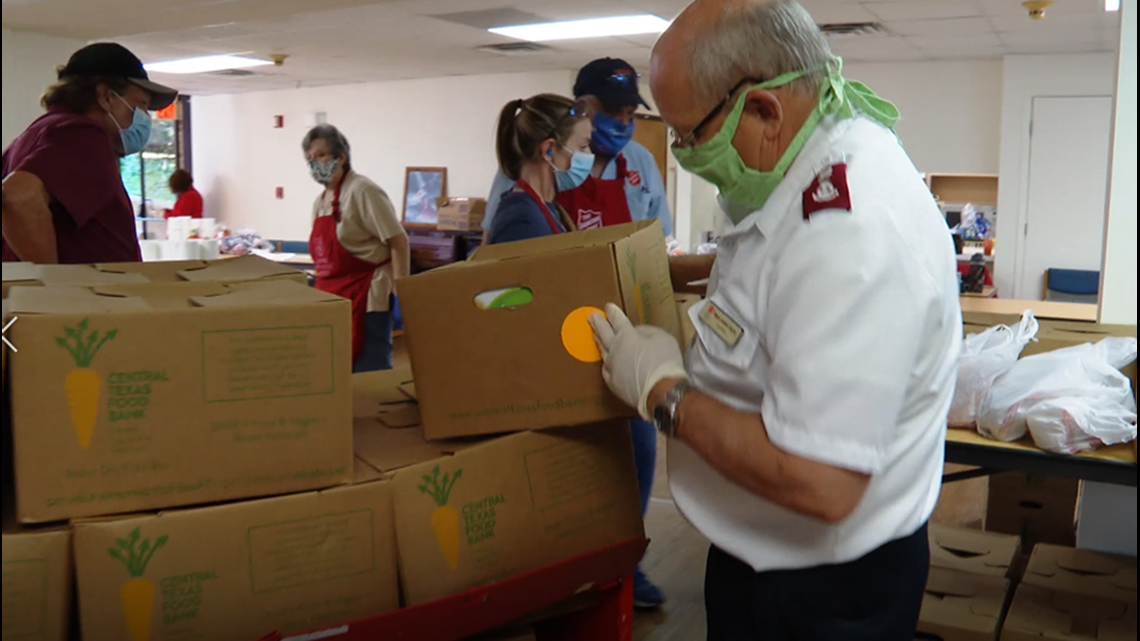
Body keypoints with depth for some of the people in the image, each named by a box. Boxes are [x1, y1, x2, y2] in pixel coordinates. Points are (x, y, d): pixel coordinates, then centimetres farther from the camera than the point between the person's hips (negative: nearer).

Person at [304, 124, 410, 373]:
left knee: (368, 373, -6)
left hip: (365, 298, -9)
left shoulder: (362, 191, -11)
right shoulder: (319, 201, 14)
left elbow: (398, 241, -16)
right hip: (330, 297, 9)